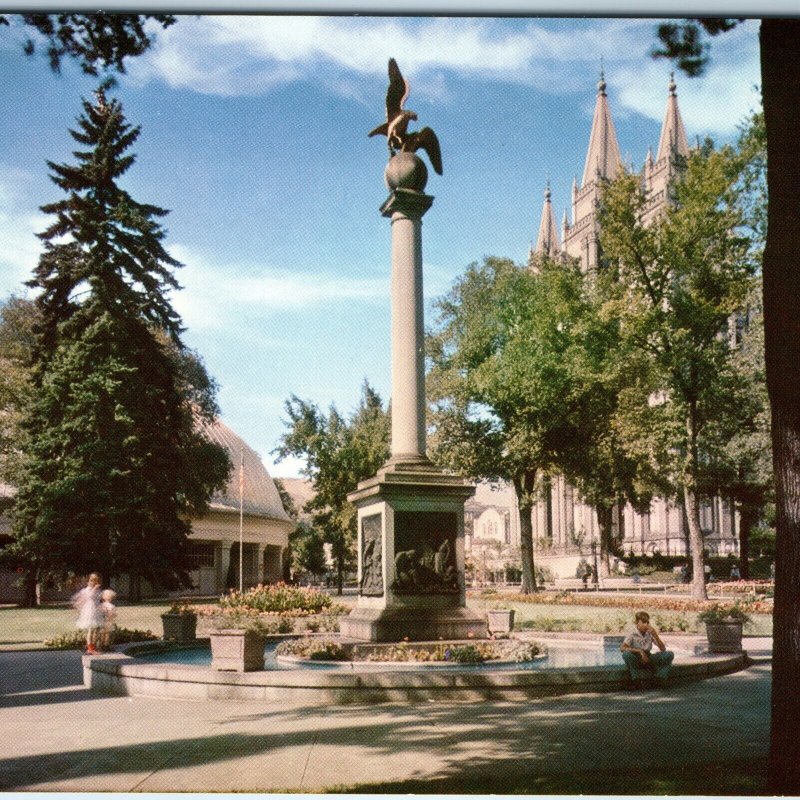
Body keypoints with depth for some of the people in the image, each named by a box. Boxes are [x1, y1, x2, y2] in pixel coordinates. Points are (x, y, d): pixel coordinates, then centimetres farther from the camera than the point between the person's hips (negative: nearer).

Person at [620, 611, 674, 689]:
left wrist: (656, 636, -21)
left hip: (648, 659, 3)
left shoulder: (650, 633, -3)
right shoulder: (632, 634, -12)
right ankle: (639, 679, -23)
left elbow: (663, 649, -7)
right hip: (636, 661, -3)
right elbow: (622, 648, -25)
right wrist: (639, 651, -32)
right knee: (626, 654, -38)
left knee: (670, 654, -16)